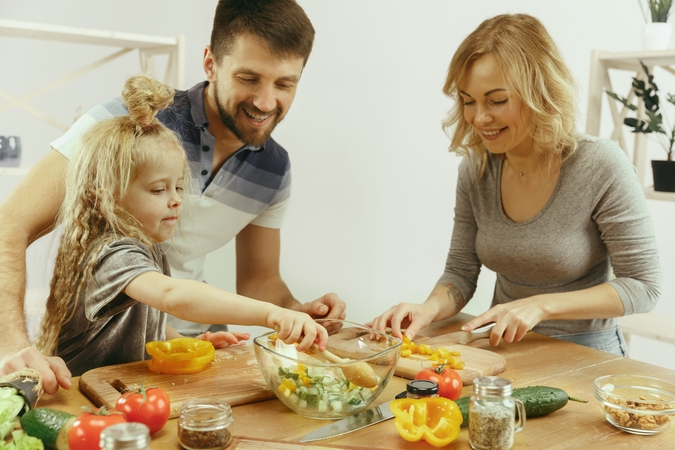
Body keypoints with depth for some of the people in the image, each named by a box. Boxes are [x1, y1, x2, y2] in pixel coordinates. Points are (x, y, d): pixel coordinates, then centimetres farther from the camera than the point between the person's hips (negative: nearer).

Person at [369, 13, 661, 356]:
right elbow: (460, 274, 3)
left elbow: (643, 286, -11)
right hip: (504, 347, 3)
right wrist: (429, 309, -19)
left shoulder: (601, 166, -16)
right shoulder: (475, 169, -3)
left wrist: (541, 305, -22)